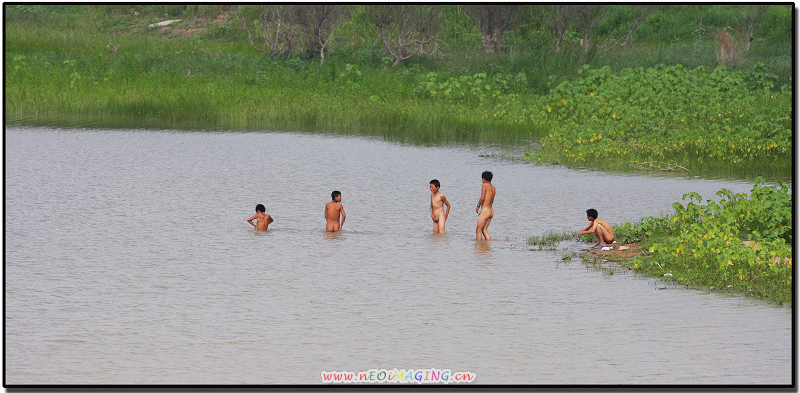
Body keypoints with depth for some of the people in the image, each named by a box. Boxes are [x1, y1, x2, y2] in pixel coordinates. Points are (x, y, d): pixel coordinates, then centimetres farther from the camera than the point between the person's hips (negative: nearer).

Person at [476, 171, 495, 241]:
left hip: (485, 211, -8)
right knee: (484, 230, 14)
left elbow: (482, 198, -16)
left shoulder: (484, 185, -9)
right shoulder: (493, 187, 12)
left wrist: (478, 206, -4)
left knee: (479, 230, 0)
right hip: (491, 211, 8)